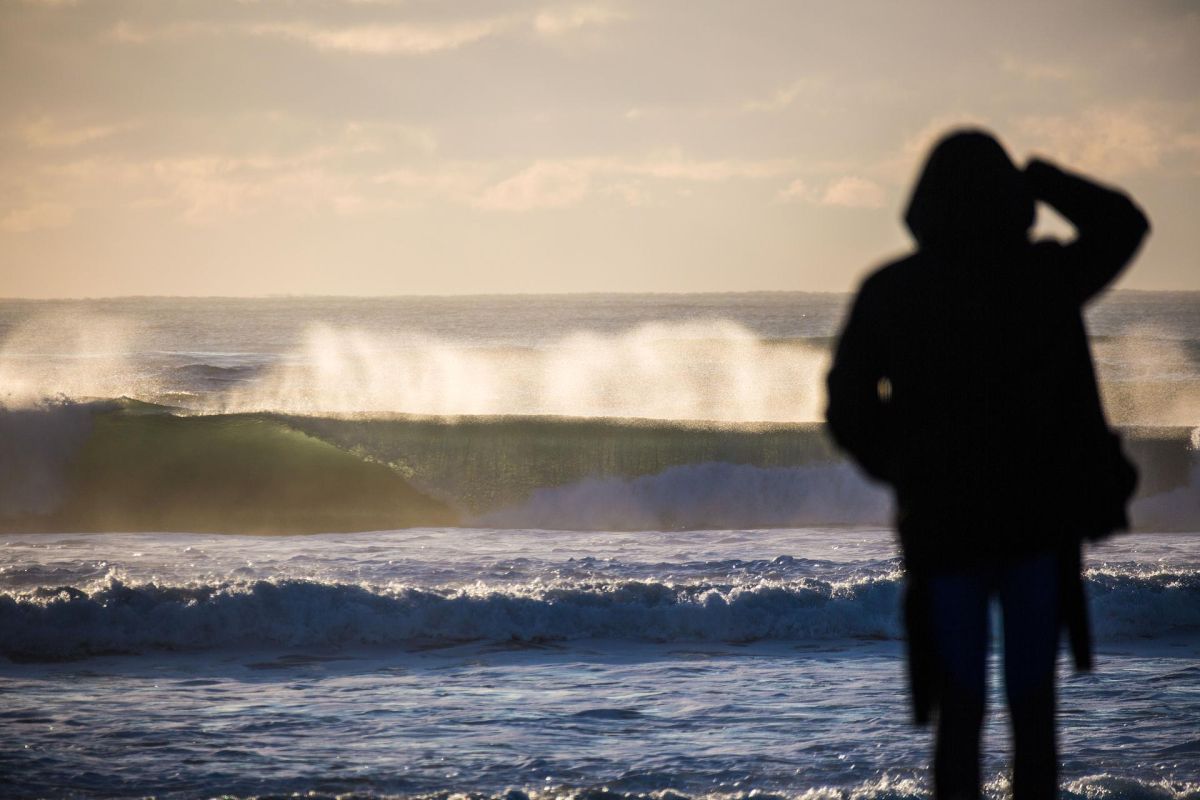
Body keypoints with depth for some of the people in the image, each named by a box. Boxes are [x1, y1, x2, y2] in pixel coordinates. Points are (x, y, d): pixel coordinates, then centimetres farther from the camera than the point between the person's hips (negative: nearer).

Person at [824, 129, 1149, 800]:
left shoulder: (888, 293, -4)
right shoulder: (1042, 276, -6)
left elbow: (848, 410, -1)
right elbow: (1122, 223, 13)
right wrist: (1038, 179, 16)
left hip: (940, 526, 0)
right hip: (1037, 523, 0)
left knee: (959, 717, 7)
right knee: (1033, 709, 8)